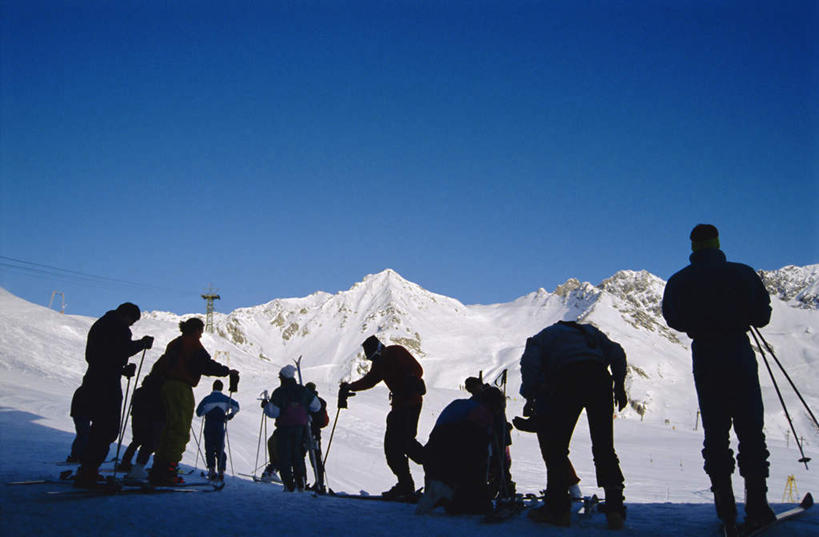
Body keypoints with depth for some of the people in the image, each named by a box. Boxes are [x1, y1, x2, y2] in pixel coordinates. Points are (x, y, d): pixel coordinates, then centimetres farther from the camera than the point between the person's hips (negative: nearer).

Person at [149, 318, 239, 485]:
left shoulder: (174, 344, 19)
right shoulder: (193, 344, -6)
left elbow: (162, 364, 25)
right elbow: (207, 366, -13)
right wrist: (228, 371, -3)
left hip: (167, 386, 9)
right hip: (181, 389, -9)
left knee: (170, 428, 14)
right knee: (180, 430, -8)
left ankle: (159, 469, 15)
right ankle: (167, 470, -15)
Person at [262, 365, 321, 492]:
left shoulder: (278, 392, -10)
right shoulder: (303, 390, 3)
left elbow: (273, 412, -13)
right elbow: (316, 406, 5)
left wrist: (265, 405, 5)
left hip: (284, 428, -4)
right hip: (301, 428, 4)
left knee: (284, 457, 5)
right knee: (298, 455, 16)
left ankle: (289, 484, 0)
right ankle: (301, 482, 9)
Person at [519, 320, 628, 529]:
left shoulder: (543, 336, 26)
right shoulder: (588, 330, 37)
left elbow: (530, 362, 4)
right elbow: (616, 352, 21)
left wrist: (529, 394, 9)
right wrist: (619, 385, 21)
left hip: (568, 379, -4)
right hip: (599, 377, 4)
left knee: (555, 447, 7)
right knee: (605, 448, 13)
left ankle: (558, 508, 3)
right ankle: (615, 507, 5)